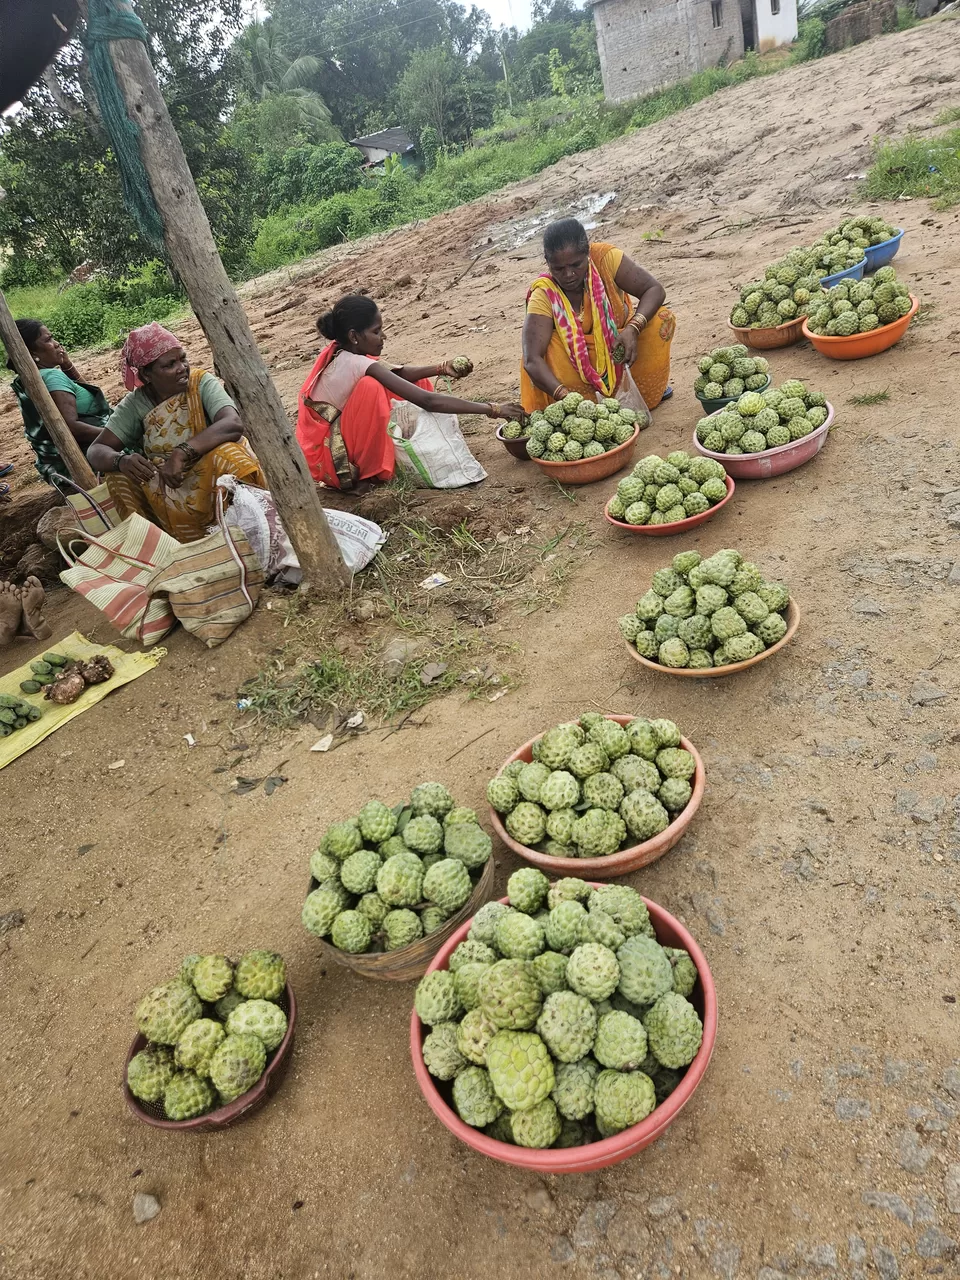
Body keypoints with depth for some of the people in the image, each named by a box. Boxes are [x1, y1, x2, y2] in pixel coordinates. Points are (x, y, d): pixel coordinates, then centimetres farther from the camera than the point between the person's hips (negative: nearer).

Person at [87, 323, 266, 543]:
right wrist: (121, 460, -31)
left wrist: (181, 453, -39)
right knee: (120, 475, -18)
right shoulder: (135, 404, -3)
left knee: (225, 456, -32)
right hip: (169, 485, 3)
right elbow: (96, 451, -6)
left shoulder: (202, 383, -11)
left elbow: (233, 424, -29)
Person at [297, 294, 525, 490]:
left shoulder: (341, 352, -4)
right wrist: (492, 410, -27)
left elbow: (395, 372, 4)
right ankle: (374, 470, -14)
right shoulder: (357, 364, -28)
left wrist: (442, 368, -10)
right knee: (370, 386, -31)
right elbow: (428, 401, -30)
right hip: (331, 460, -8)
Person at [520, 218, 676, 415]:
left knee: (661, 319, -21)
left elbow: (655, 290, -17)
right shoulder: (544, 295, -23)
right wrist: (564, 396, -49)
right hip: (580, 364, -2)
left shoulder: (603, 257, -19)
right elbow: (532, 360, -33)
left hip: (620, 350, 3)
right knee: (551, 351, -33)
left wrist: (633, 329, -37)